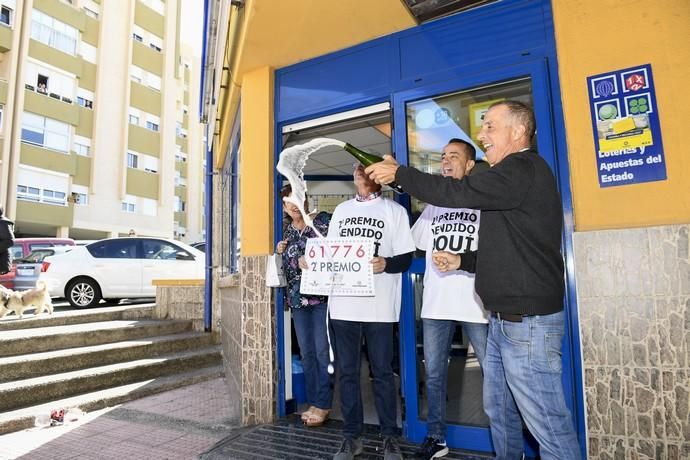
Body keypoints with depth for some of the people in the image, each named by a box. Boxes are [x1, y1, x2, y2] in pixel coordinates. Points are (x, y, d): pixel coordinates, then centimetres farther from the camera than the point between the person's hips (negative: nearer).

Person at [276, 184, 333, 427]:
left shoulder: (323, 221, -3)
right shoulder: (286, 233, 13)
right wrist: (280, 252, 2)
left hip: (322, 296, -5)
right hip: (298, 298, 5)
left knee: (322, 351, -2)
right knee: (306, 353, 12)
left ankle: (322, 404, 13)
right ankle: (313, 402, 25)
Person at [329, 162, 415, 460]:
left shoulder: (394, 210, 5)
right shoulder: (341, 210, 18)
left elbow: (406, 257, -1)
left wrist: (386, 264, -20)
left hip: (379, 305, -3)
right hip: (343, 304, 4)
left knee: (382, 372, 6)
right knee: (347, 371, 10)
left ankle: (389, 436, 23)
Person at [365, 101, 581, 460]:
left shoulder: (523, 170, -11)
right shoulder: (512, 177, 20)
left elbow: (458, 192, -20)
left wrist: (398, 173, -10)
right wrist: (462, 261, 14)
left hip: (527, 322, -10)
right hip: (503, 320, 10)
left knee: (548, 423, -1)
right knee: (498, 411, 18)